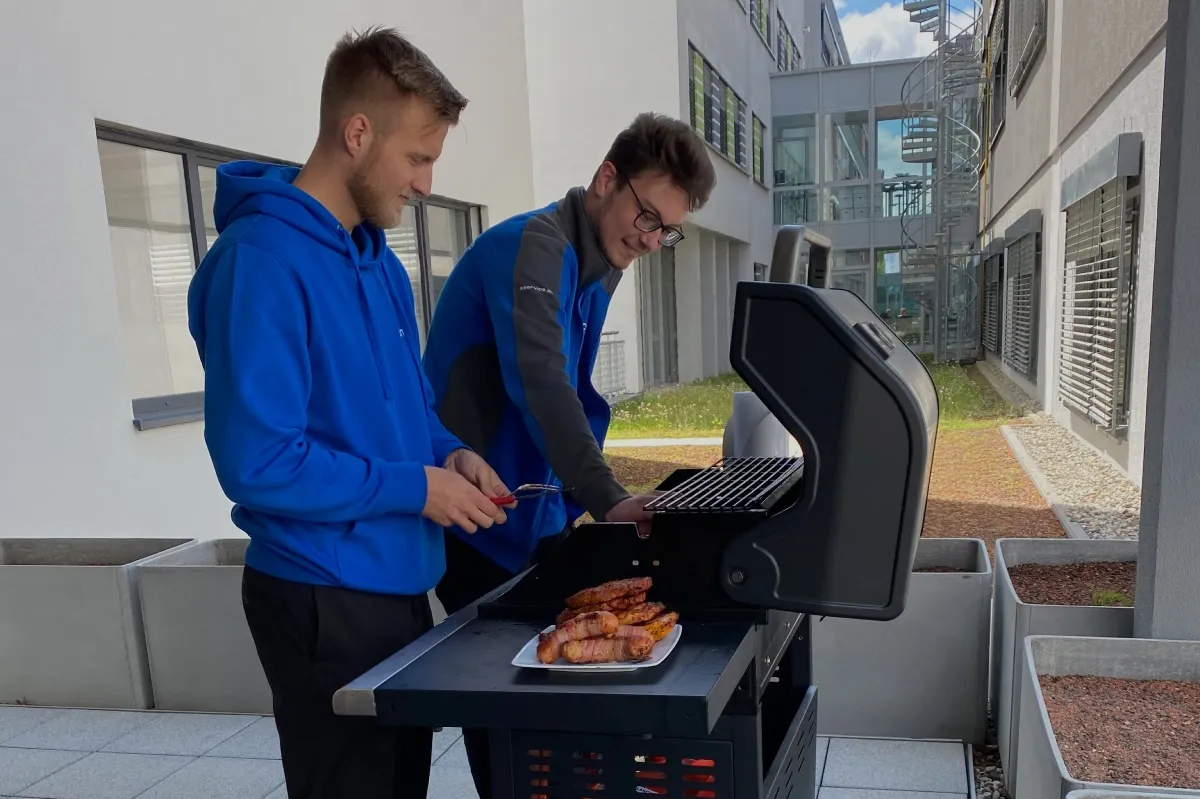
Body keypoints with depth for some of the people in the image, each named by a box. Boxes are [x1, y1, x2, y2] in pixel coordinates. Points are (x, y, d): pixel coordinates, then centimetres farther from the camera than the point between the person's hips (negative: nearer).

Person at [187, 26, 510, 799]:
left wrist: (450, 452, -2)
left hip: (400, 582, 9)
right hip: (325, 599, -8)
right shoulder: (261, 259, -21)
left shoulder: (379, 259, 8)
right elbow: (257, 461, -25)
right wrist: (414, 487, -17)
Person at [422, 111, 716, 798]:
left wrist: (582, 495, 9)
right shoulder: (533, 245, -20)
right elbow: (539, 383, -32)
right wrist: (607, 498, -37)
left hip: (540, 512, 8)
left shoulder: (601, 263, 8)